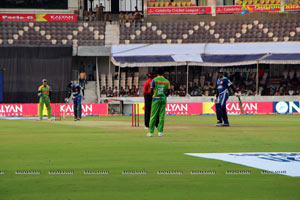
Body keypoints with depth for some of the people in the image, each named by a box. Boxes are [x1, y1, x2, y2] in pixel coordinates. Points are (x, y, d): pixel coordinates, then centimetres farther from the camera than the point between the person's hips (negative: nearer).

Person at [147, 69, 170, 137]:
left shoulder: (154, 80, -4)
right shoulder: (167, 81, 5)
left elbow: (151, 90, -6)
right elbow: (168, 91, 5)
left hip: (156, 99, -2)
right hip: (163, 99, 2)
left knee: (153, 116, 0)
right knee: (162, 116, 4)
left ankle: (151, 132, -1)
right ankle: (160, 131, 2)